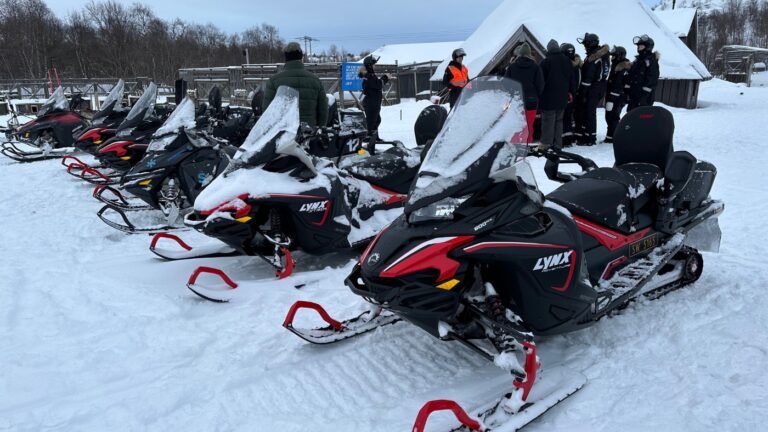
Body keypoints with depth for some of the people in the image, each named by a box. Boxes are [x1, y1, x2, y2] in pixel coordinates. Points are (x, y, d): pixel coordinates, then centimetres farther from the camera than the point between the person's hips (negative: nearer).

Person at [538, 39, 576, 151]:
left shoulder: (545, 62, -10)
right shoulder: (567, 61, 9)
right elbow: (572, 79, 13)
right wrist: (571, 92, 21)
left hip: (549, 97, -5)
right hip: (562, 98, 5)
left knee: (548, 121, -3)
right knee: (559, 120, 12)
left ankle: (546, 144, -6)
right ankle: (558, 144, 13)